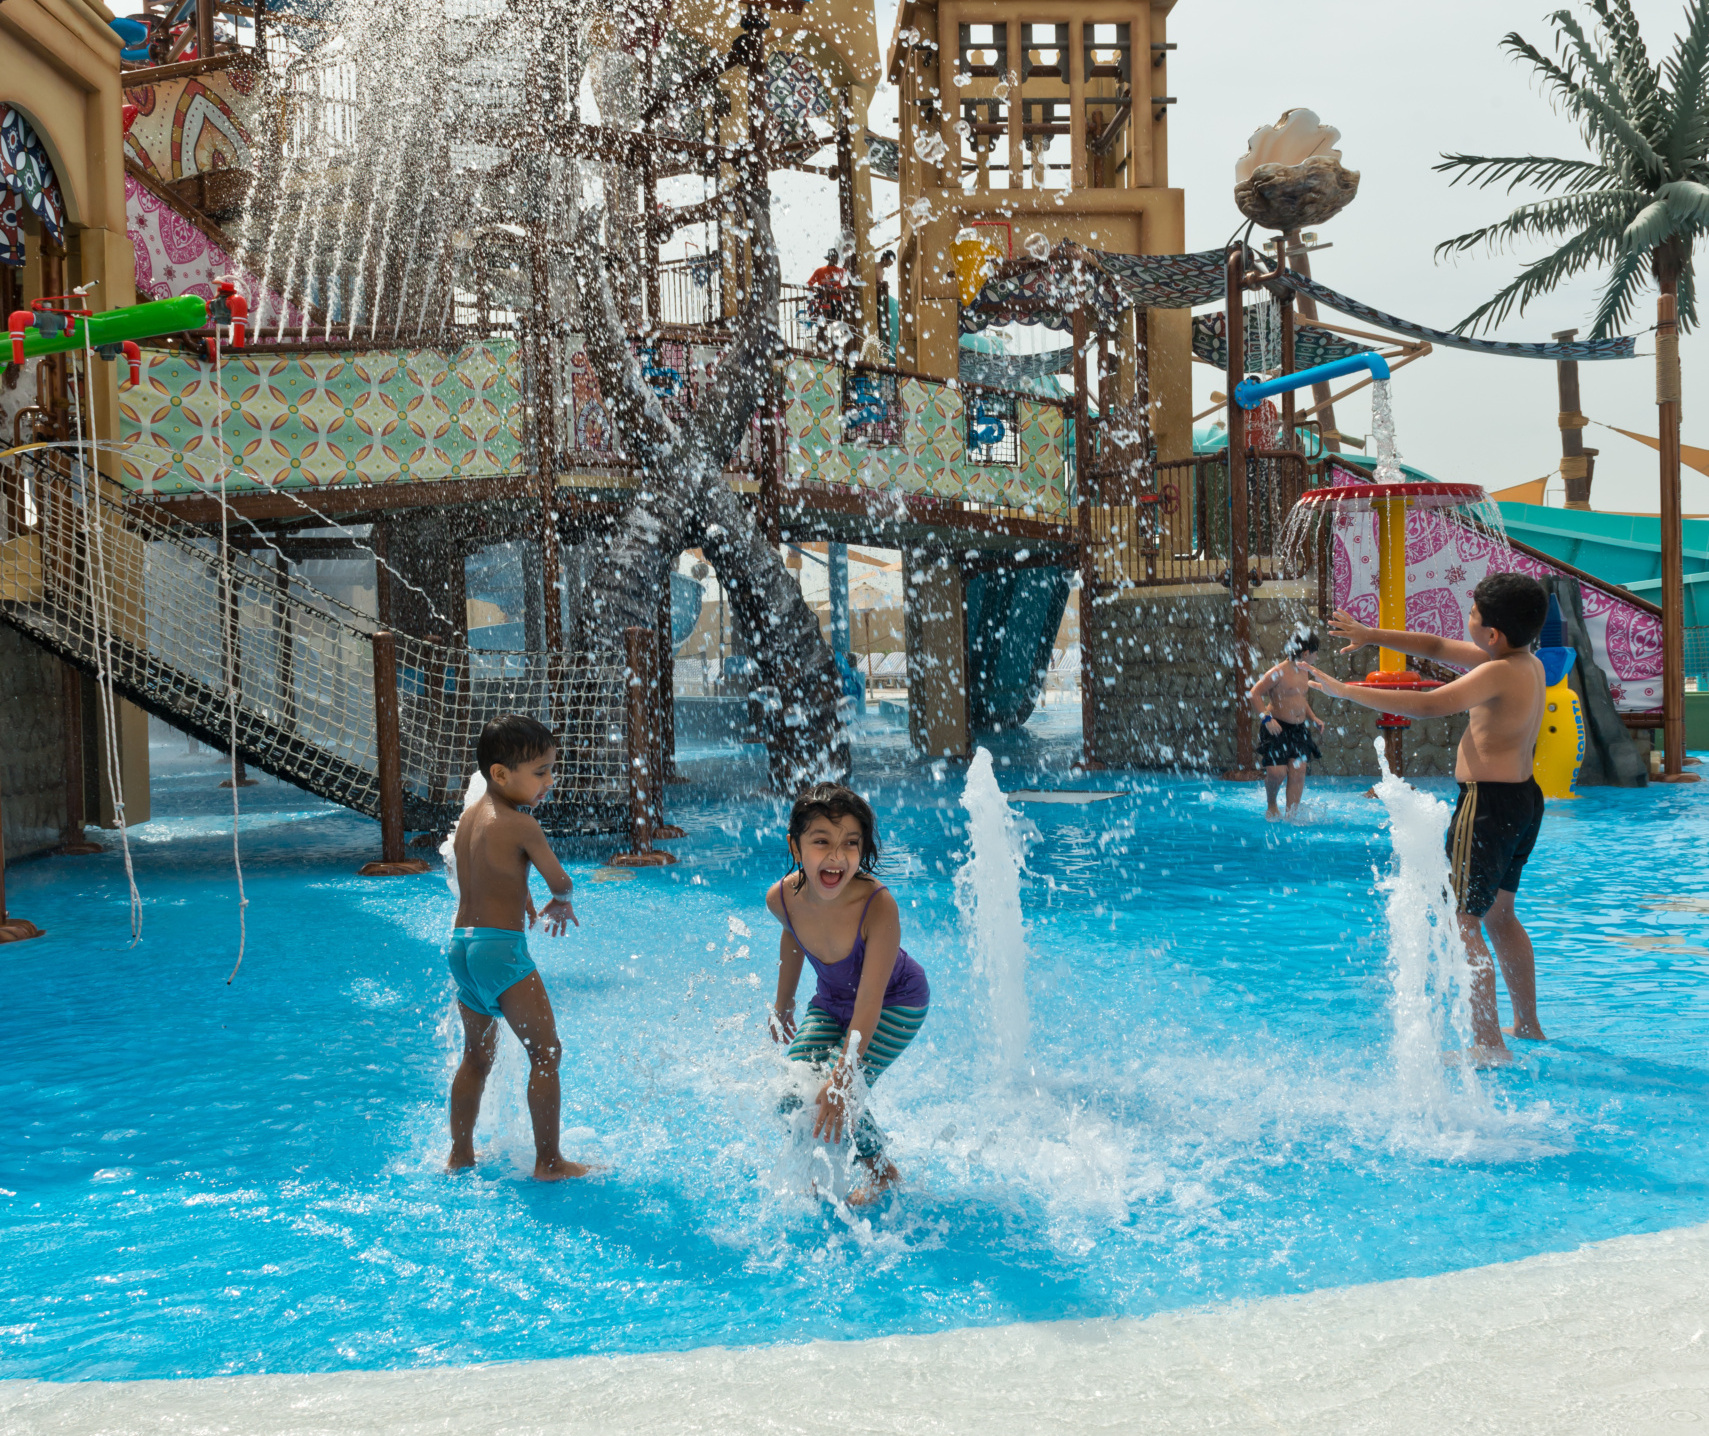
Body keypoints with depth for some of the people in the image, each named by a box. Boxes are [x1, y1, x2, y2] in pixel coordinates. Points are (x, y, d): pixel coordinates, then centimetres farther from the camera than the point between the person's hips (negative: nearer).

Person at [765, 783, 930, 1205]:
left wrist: (842, 1076, -37)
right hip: (831, 1001, 5)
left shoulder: (878, 906, -38)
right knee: (792, 1097, -6)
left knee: (833, 1095, -19)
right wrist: (783, 1005, 16)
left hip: (895, 1005, -5)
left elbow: (869, 1002, -34)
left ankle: (882, 1171, 11)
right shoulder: (782, 899, -23)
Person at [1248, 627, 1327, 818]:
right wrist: (1266, 718, -22)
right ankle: (1271, 805, 15)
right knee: (1277, 772, -12)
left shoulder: (1304, 671, 11)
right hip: (1277, 728, -7)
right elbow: (1254, 694, -14)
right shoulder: (1279, 672, -15)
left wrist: (1313, 718, 15)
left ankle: (1292, 812, 3)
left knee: (1298, 771, -3)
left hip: (1299, 729, 7)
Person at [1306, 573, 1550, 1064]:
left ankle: (1489, 1046, -5)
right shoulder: (1527, 662, 10)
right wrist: (1370, 635, 16)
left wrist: (1347, 691, -25)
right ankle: (1527, 1026, 35)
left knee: (1463, 921, -5)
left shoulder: (1500, 672, -20)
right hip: (1524, 798, 10)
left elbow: (1428, 705, -29)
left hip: (1488, 802, -10)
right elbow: (1437, 647, 18)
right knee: (1499, 915, 23)